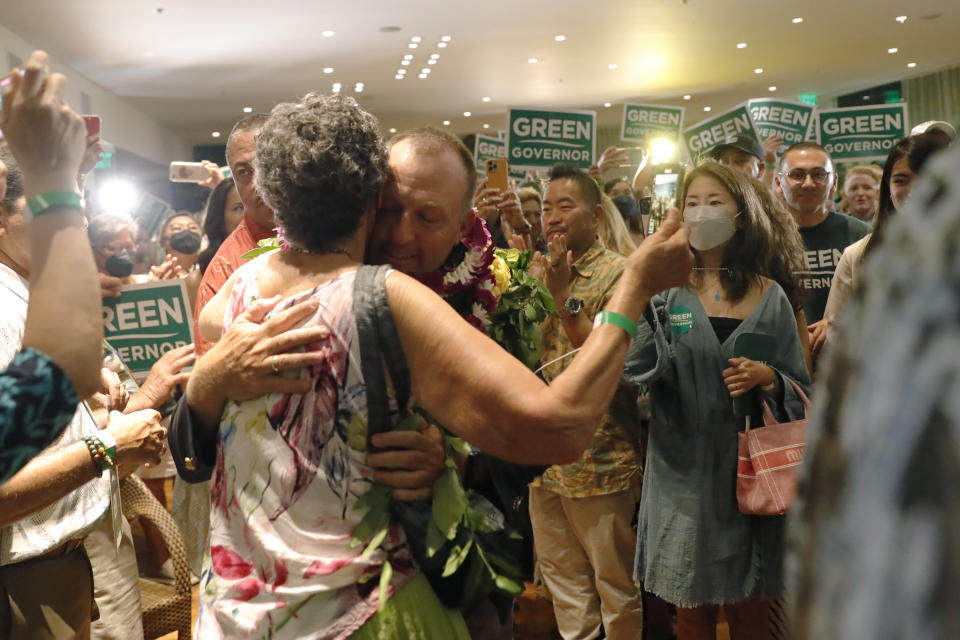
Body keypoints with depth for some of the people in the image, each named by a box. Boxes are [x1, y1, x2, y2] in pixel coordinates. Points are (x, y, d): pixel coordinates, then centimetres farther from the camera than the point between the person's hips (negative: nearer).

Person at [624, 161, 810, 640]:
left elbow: (800, 390, 4)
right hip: (683, 471, 0)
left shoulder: (769, 297, 3)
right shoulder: (666, 291, 1)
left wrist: (768, 379, -17)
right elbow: (632, 369, -12)